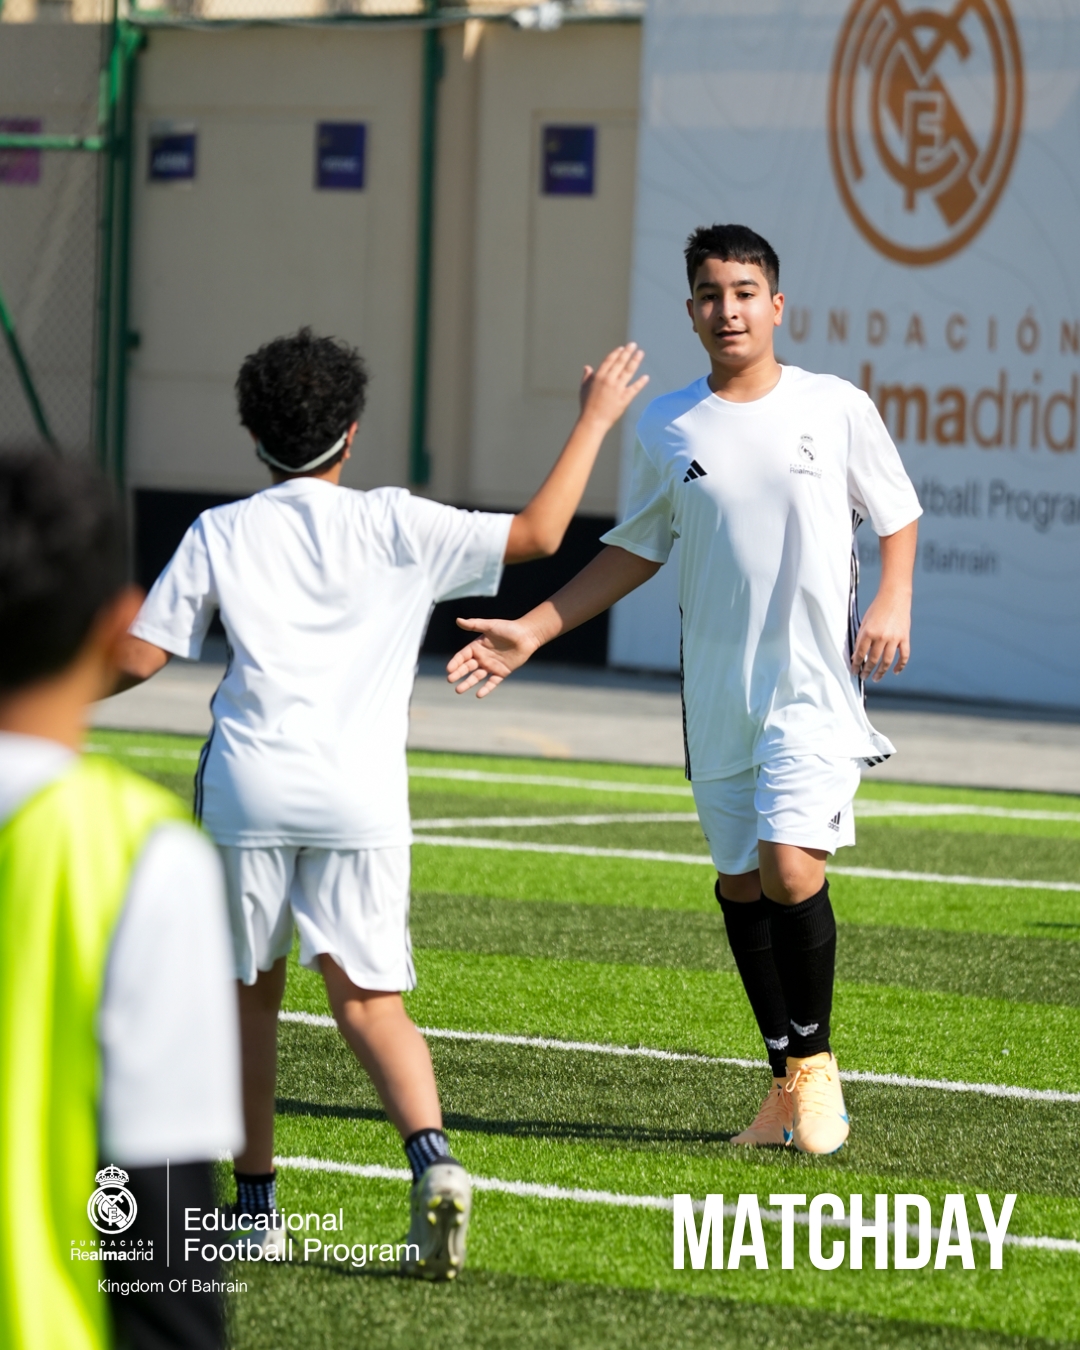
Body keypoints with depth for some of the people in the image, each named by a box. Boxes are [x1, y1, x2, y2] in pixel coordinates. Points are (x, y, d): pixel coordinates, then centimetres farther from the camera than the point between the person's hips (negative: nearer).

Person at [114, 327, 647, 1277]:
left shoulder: (220, 534, 8)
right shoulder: (395, 526, 6)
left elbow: (139, 656, 8)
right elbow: (538, 533, 6)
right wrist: (594, 420, 17)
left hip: (247, 788, 0)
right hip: (359, 798, 0)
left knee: (251, 993, 15)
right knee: (370, 1003, -1)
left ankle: (255, 1201, 19)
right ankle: (433, 1156, -26)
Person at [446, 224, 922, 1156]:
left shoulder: (837, 408, -2)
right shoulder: (668, 430, 4)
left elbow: (897, 514, 10)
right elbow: (636, 551, 14)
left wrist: (892, 601, -8)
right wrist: (532, 631, 9)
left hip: (816, 684, -3)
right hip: (717, 694, 3)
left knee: (790, 862, -17)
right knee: (740, 882, 6)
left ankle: (816, 1060, 3)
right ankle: (788, 1082, 19)